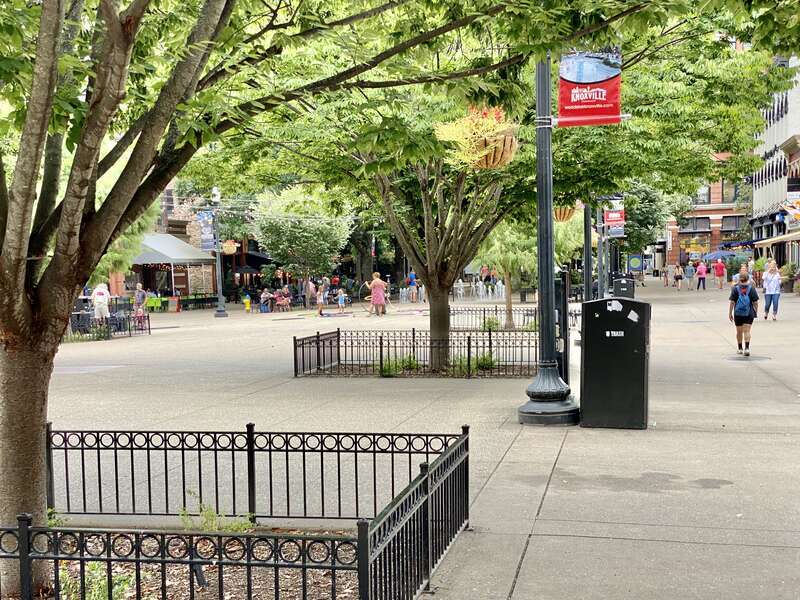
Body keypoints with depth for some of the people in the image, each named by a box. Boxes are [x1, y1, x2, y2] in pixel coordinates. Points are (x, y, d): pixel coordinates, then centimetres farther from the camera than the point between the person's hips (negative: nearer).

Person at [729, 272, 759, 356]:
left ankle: (740, 349, 23)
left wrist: (730, 313, 0)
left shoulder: (735, 288, -4)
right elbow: (755, 302, -2)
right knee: (747, 331, 0)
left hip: (738, 313, 0)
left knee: (739, 331, 12)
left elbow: (732, 302, -5)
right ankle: (747, 348, -15)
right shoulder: (751, 288, -3)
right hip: (749, 313, 0)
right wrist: (756, 311, 11)